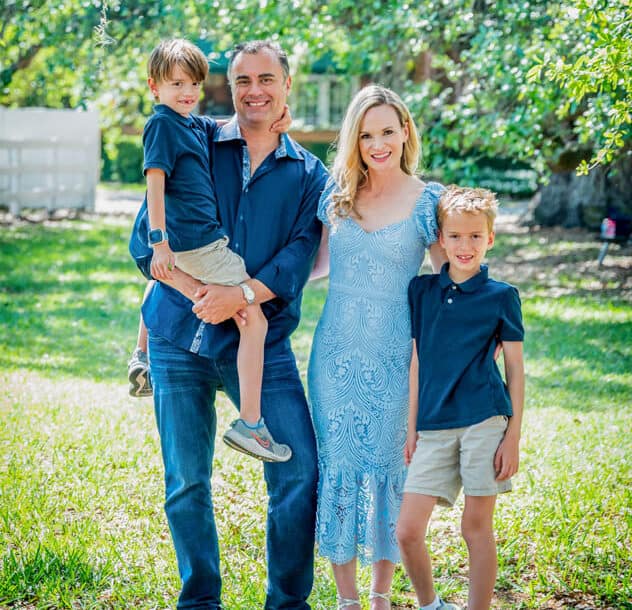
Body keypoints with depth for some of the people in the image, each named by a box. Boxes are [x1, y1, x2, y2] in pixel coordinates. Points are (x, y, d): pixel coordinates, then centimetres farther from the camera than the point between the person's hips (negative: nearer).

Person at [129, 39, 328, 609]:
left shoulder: (308, 174, 7)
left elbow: (297, 261, -4)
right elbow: (145, 240, -1)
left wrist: (239, 296, -20)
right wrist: (198, 291, -16)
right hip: (180, 336, 0)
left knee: (301, 472, -7)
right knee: (187, 483, 7)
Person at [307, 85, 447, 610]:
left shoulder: (426, 199, -3)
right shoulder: (337, 193, 5)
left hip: (393, 356, -2)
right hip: (335, 352, 3)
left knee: (389, 465, 4)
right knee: (338, 465, 4)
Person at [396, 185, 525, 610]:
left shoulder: (502, 297, 2)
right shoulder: (422, 291, 11)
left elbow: (516, 368, 4)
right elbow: (417, 362, 14)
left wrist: (514, 436, -2)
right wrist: (413, 428, 12)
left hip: (484, 422, -3)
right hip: (434, 427, 3)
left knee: (477, 527, 1)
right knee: (408, 531, -2)